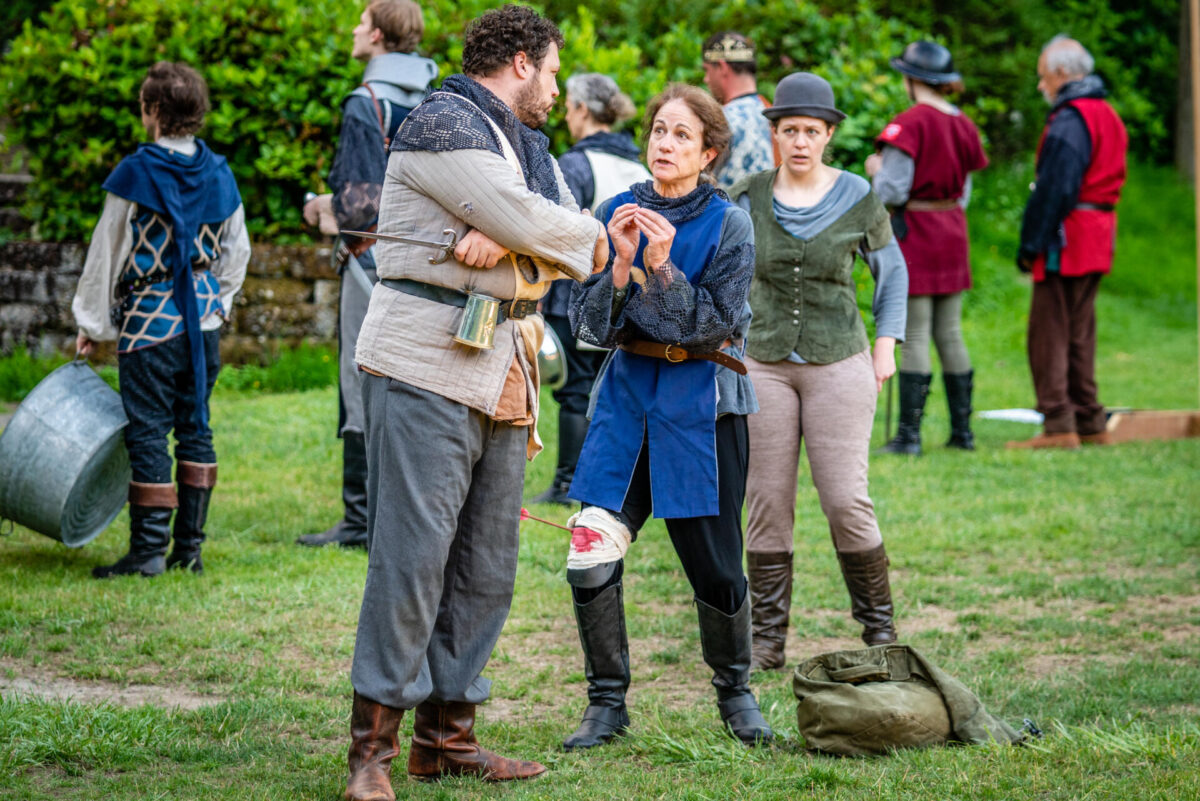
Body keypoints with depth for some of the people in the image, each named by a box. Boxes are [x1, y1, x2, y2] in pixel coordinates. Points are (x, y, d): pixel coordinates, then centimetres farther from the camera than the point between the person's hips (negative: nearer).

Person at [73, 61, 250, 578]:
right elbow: (237, 253, 14)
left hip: (150, 322, -5)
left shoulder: (136, 174, -11)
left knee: (148, 433, -2)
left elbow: (106, 255, -5)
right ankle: (190, 545, 13)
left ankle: (149, 549, -1)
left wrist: (91, 324, 4)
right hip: (204, 321, 5)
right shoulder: (220, 175, 4)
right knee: (195, 428, 11)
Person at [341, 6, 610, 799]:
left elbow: (573, 237, 6)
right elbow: (534, 227, -17)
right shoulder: (443, 124, -8)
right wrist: (592, 242, 3)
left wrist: (507, 242, -13)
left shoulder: (527, 144, 21)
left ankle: (447, 733, 15)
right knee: (413, 551, -10)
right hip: (427, 368, -9)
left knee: (487, 562, 8)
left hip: (503, 373, 9)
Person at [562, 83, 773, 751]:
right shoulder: (615, 214, 4)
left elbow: (715, 323, -11)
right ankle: (608, 702, 6)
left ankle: (735, 690, 27)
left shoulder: (728, 224, -4)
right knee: (591, 554, -9)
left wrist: (661, 266, -21)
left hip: (702, 401, -2)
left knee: (714, 564, 2)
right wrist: (622, 263, -15)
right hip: (628, 393, 3)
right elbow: (591, 326, 0)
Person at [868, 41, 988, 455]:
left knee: (914, 336, -5)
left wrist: (877, 171, 3)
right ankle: (962, 429, 15)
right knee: (950, 333, 12)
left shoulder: (910, 123, -14)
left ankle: (909, 433, -4)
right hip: (953, 234, 6)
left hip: (914, 234, -6)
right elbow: (964, 192, 13)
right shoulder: (963, 125, 7)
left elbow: (891, 191, -16)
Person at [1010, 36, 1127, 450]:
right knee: (1079, 331, 14)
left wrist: (1030, 244, -15)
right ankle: (1089, 422, 16)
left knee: (1049, 331, -7)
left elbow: (1053, 190, -19)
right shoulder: (1108, 116, 17)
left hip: (1067, 240, -10)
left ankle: (1058, 425, -11)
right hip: (1099, 237, 10)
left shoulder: (1069, 121, -14)